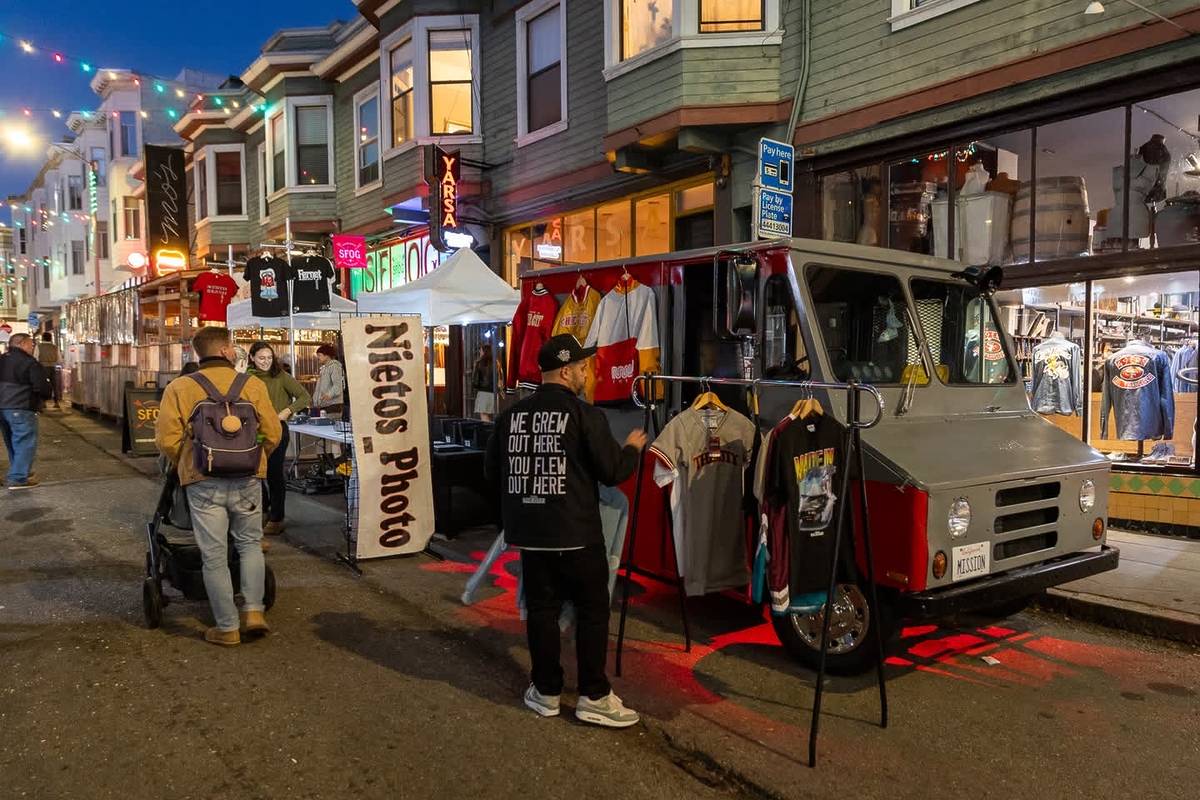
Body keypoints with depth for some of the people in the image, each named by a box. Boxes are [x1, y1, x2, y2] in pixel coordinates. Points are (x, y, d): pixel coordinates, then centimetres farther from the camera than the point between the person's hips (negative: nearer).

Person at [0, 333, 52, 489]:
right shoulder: (29, 363, -12)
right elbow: (42, 387, -16)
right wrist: (48, 393, 5)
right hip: (21, 408, -8)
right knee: (25, 443, -5)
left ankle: (21, 471, 31)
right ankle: (18, 478, -10)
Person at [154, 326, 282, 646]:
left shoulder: (179, 388, 0)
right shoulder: (253, 385, 0)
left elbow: (167, 440, -5)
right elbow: (272, 433, -1)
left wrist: (185, 465, 14)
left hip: (203, 483, -1)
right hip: (247, 481, 1)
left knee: (214, 556, 8)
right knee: (250, 544, 20)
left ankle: (227, 627, 15)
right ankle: (253, 610, 12)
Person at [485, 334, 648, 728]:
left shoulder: (512, 415, 3)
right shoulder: (584, 415, -12)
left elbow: (492, 471, 11)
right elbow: (614, 472, -10)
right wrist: (633, 448, 10)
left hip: (530, 533, 5)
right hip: (576, 534, -5)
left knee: (541, 610, 13)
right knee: (593, 610, 7)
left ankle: (546, 691, 23)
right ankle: (594, 696, 12)